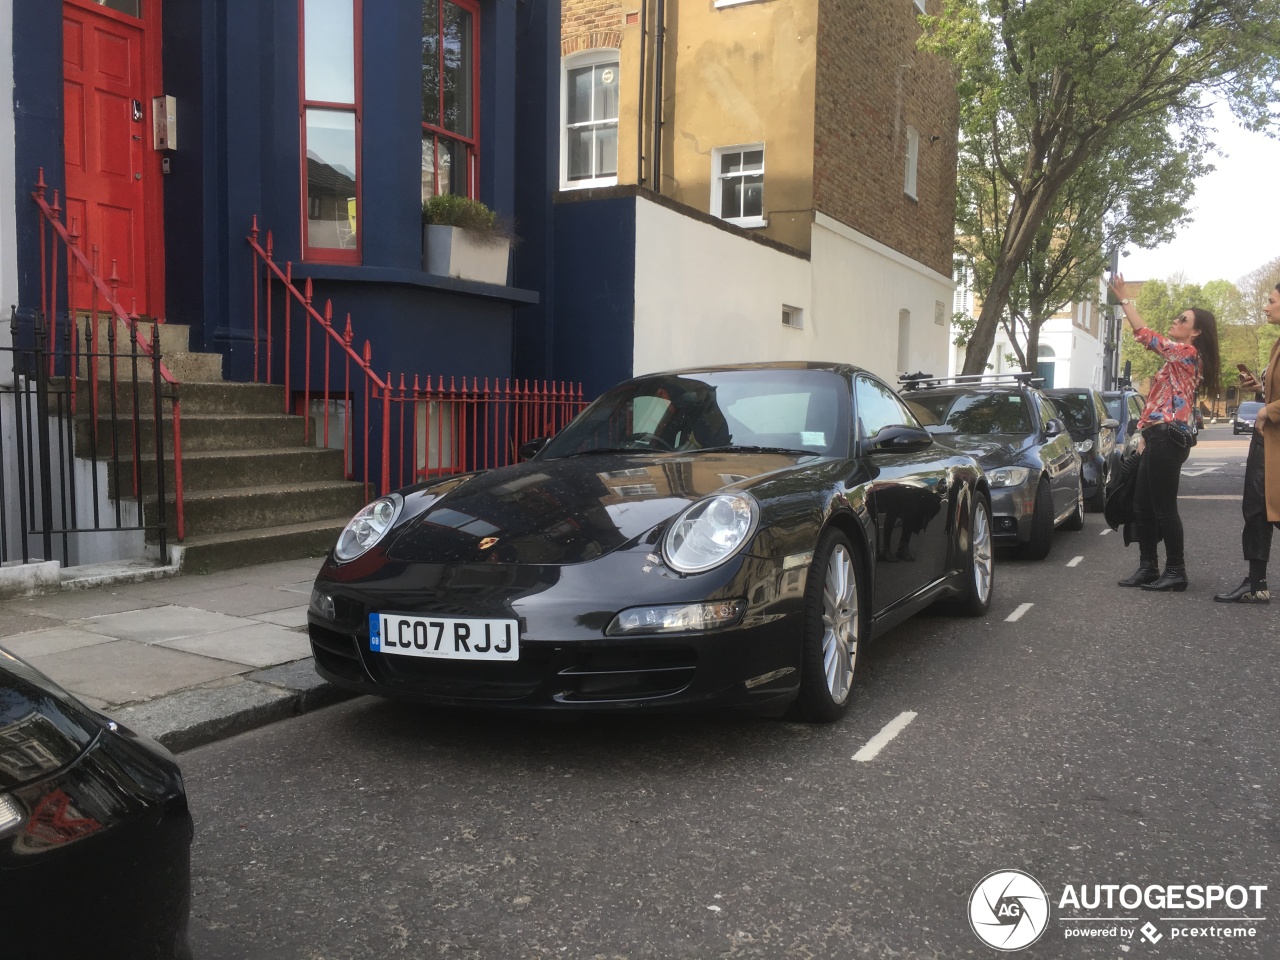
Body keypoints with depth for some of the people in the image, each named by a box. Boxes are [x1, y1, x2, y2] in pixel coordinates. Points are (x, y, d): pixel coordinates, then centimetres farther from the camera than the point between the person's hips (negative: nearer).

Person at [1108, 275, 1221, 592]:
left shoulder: (1187, 351, -7)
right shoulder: (1180, 358, 22)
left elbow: (1144, 334, -12)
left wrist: (1124, 299, -5)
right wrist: (1146, 435, 16)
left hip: (1167, 438, -10)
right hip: (1160, 438, 10)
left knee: (1163, 508, -6)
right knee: (1142, 507, 10)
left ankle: (1176, 572, 1)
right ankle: (1148, 568, 15)